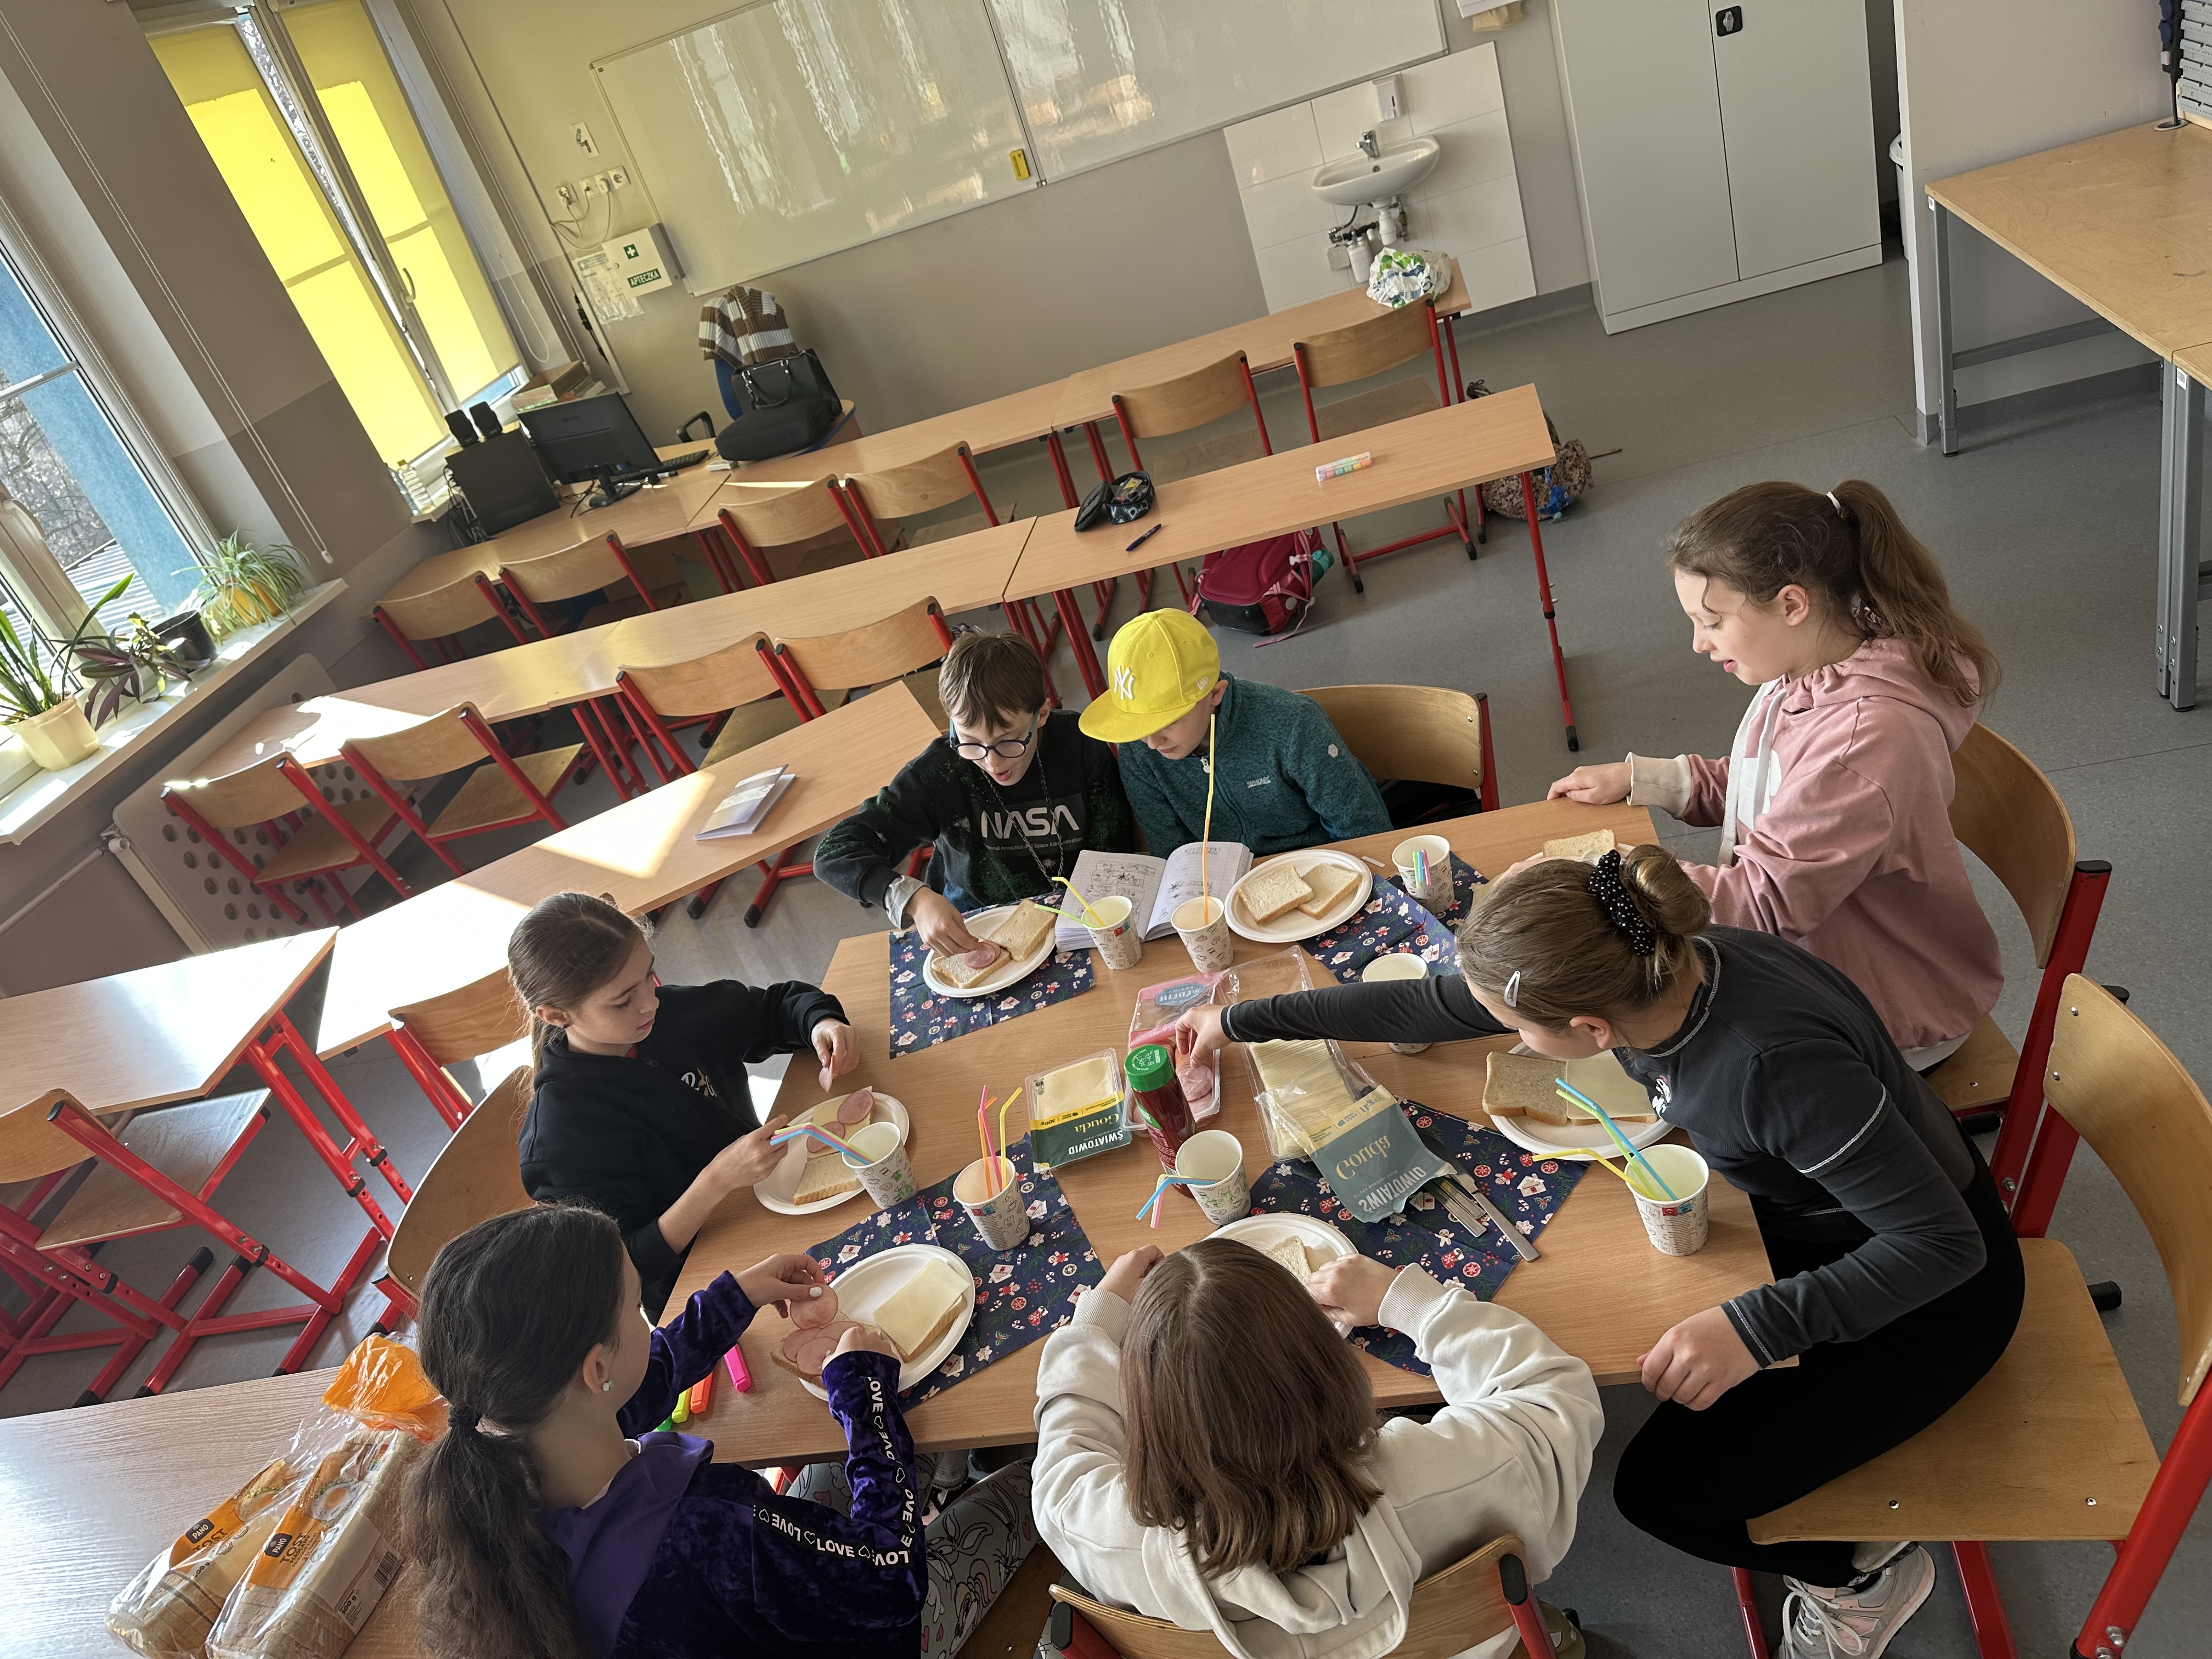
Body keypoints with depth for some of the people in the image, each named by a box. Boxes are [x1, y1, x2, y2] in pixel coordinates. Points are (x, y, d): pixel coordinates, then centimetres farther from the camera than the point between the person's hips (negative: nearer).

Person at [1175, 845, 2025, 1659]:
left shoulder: (1780, 1066, -41)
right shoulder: (1645, 969, -19)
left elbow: (1946, 1242, -29)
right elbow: (1430, 1007, -7)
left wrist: (1757, 1326, -38)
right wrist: (1240, 1021, 0)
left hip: (1931, 1290, -7)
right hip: (1800, 1212, 7)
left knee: (1665, 1488, -8)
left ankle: (1862, 1575, 20)